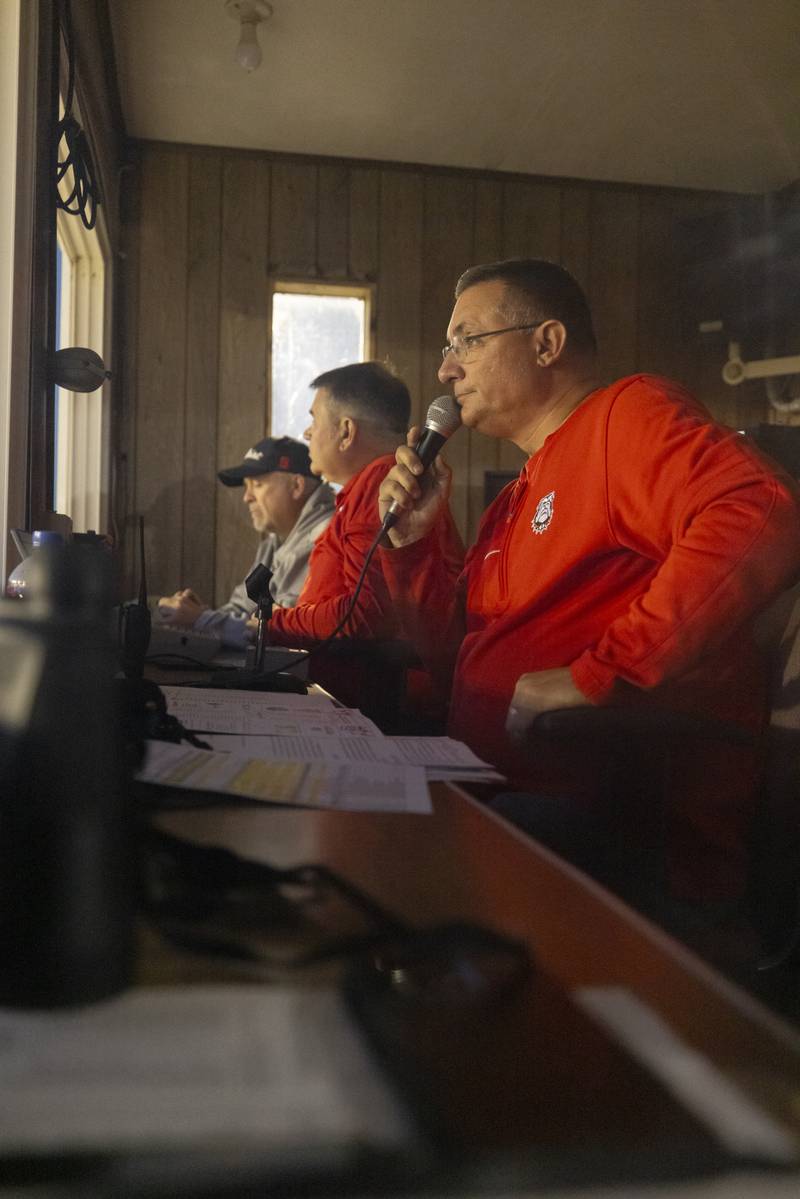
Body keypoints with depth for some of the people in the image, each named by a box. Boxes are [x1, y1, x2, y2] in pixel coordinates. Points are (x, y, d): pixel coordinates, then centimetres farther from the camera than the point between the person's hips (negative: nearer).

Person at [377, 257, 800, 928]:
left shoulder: (628, 414, -8)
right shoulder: (518, 496, 20)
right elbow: (460, 655, 22)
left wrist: (592, 678, -27)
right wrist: (412, 541, 8)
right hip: (515, 796, 9)